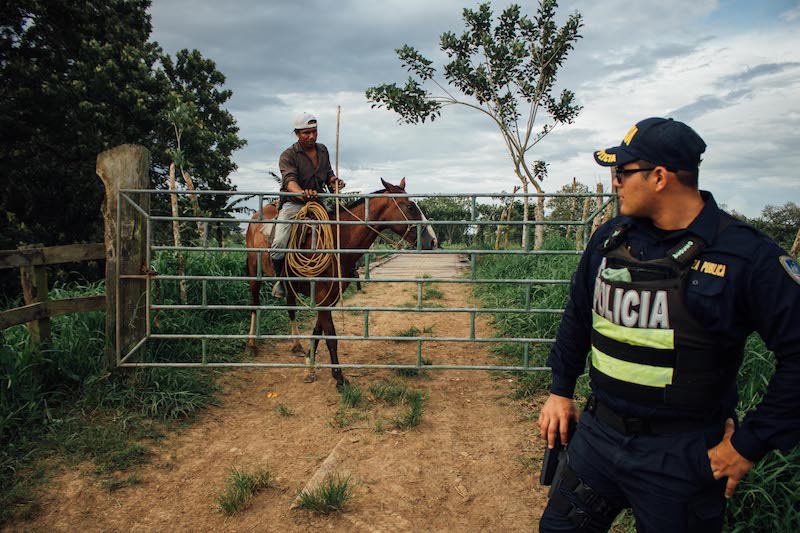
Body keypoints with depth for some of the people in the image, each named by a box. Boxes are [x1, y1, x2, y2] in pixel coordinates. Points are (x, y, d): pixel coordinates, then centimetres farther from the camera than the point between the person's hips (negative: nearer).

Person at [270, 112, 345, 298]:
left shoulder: (323, 150, 10)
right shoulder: (288, 155, -9)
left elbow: (328, 173, 21)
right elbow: (290, 180, -25)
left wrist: (333, 180, -4)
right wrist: (301, 193, -48)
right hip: (294, 204, -5)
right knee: (279, 244, -23)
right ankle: (280, 277, 3)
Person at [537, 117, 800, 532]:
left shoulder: (746, 255, -14)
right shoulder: (609, 239, 2)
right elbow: (577, 315, 14)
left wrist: (750, 444, -12)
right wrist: (560, 390, 13)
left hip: (681, 460, -4)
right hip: (597, 436, 5)